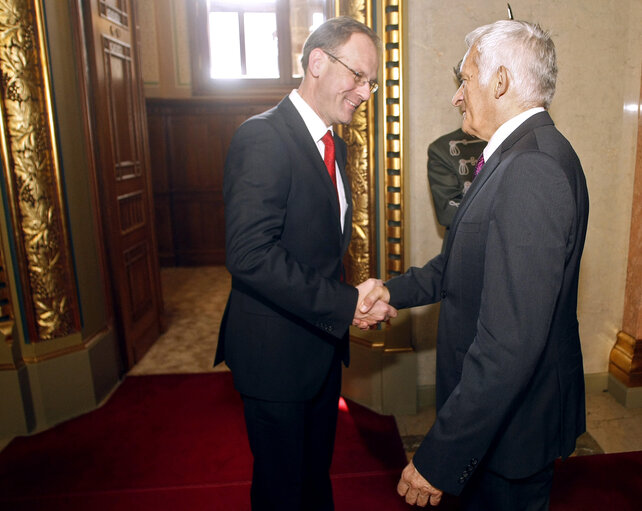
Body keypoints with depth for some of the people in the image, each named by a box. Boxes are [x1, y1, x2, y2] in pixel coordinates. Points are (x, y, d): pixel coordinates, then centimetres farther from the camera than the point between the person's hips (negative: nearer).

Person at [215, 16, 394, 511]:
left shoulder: (335, 145, 10)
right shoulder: (263, 137, -19)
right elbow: (249, 254, -28)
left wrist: (356, 298, -1)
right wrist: (345, 304, -24)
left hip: (323, 340, 8)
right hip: (276, 349, -8)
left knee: (317, 470, 26)